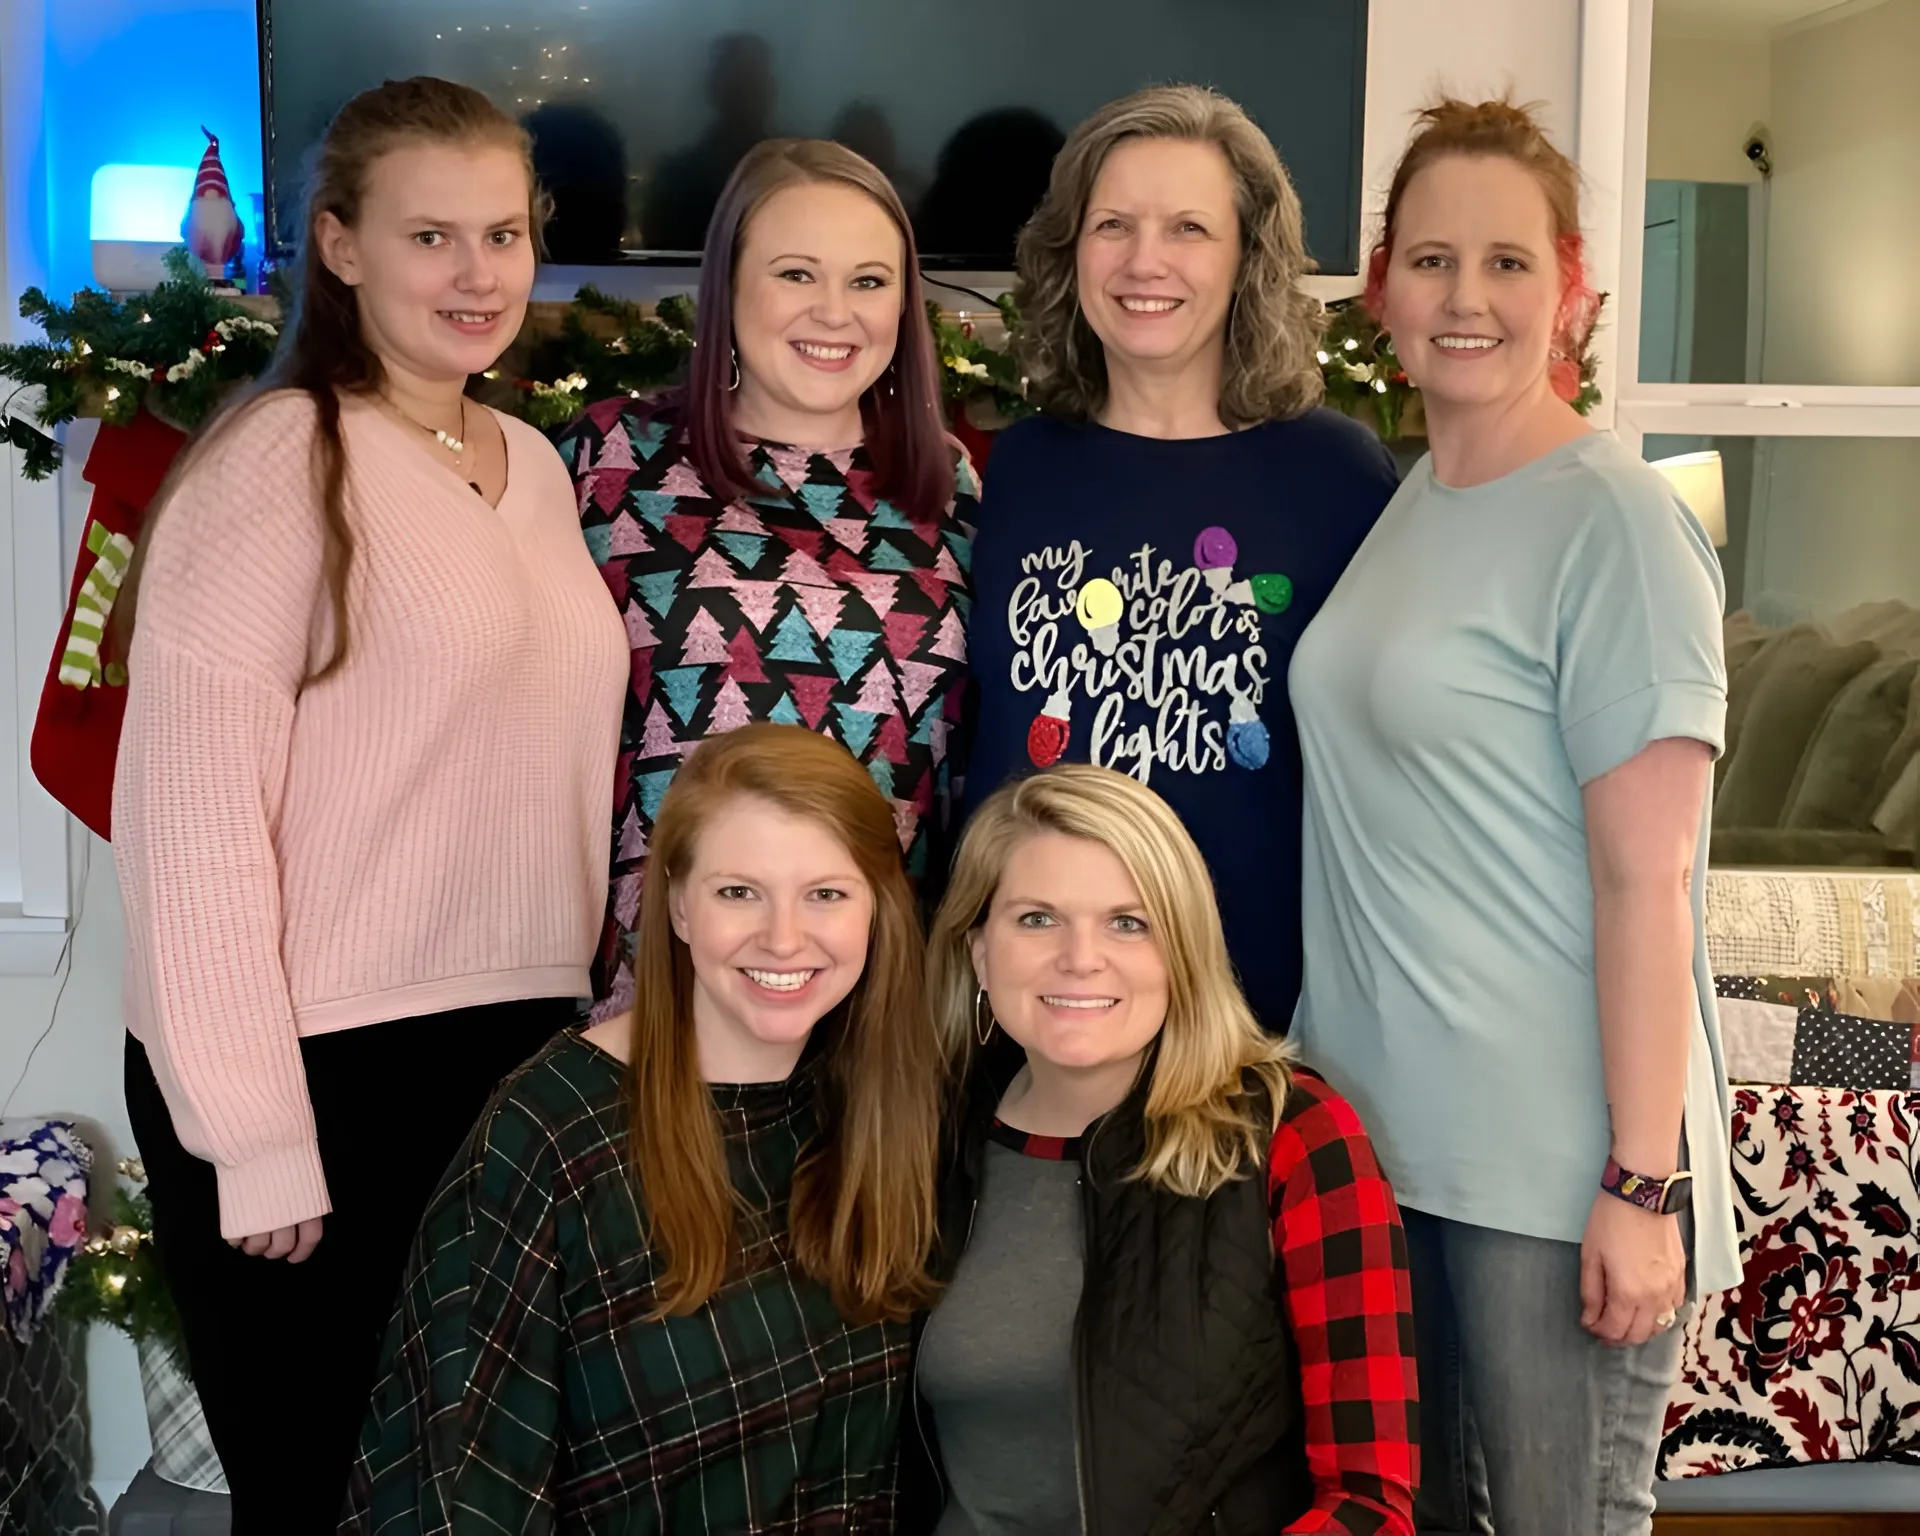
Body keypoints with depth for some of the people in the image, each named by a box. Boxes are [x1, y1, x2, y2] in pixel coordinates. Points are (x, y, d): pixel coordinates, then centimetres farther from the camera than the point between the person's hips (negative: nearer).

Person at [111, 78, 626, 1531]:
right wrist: (258, 1134, -15)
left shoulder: (538, 466, 11)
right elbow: (196, 805, -14)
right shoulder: (283, 459, -11)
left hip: (516, 1053, 7)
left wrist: (587, 1012, 11)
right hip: (321, 1080, -6)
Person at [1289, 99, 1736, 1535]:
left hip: (1555, 1164, -7)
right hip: (1376, 1122, 7)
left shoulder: (1615, 525, -13)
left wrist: (1645, 1184, -17)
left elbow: (1648, 876, -16)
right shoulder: (1404, 502, 9)